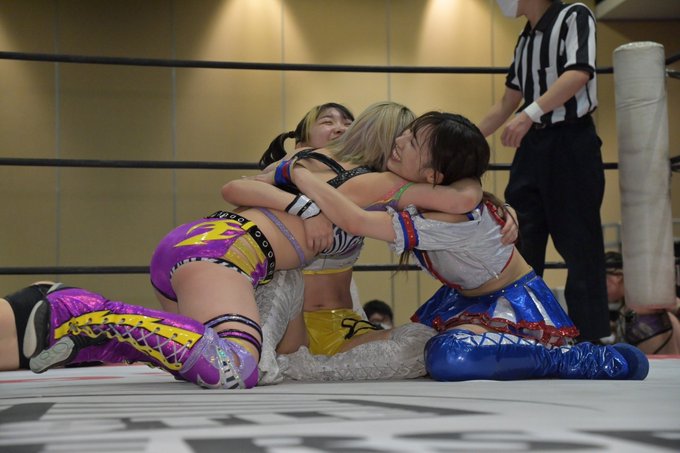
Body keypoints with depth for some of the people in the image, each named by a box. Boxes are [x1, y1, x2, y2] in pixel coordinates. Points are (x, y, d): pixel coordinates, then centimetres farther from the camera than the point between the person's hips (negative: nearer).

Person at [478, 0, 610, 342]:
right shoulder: (525, 39, 18)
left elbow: (578, 74, -20)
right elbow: (507, 102, 23)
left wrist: (530, 113, -31)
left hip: (570, 145, -7)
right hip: (531, 147, 7)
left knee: (579, 246, -5)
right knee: (520, 246, 4)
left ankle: (591, 340, 0)